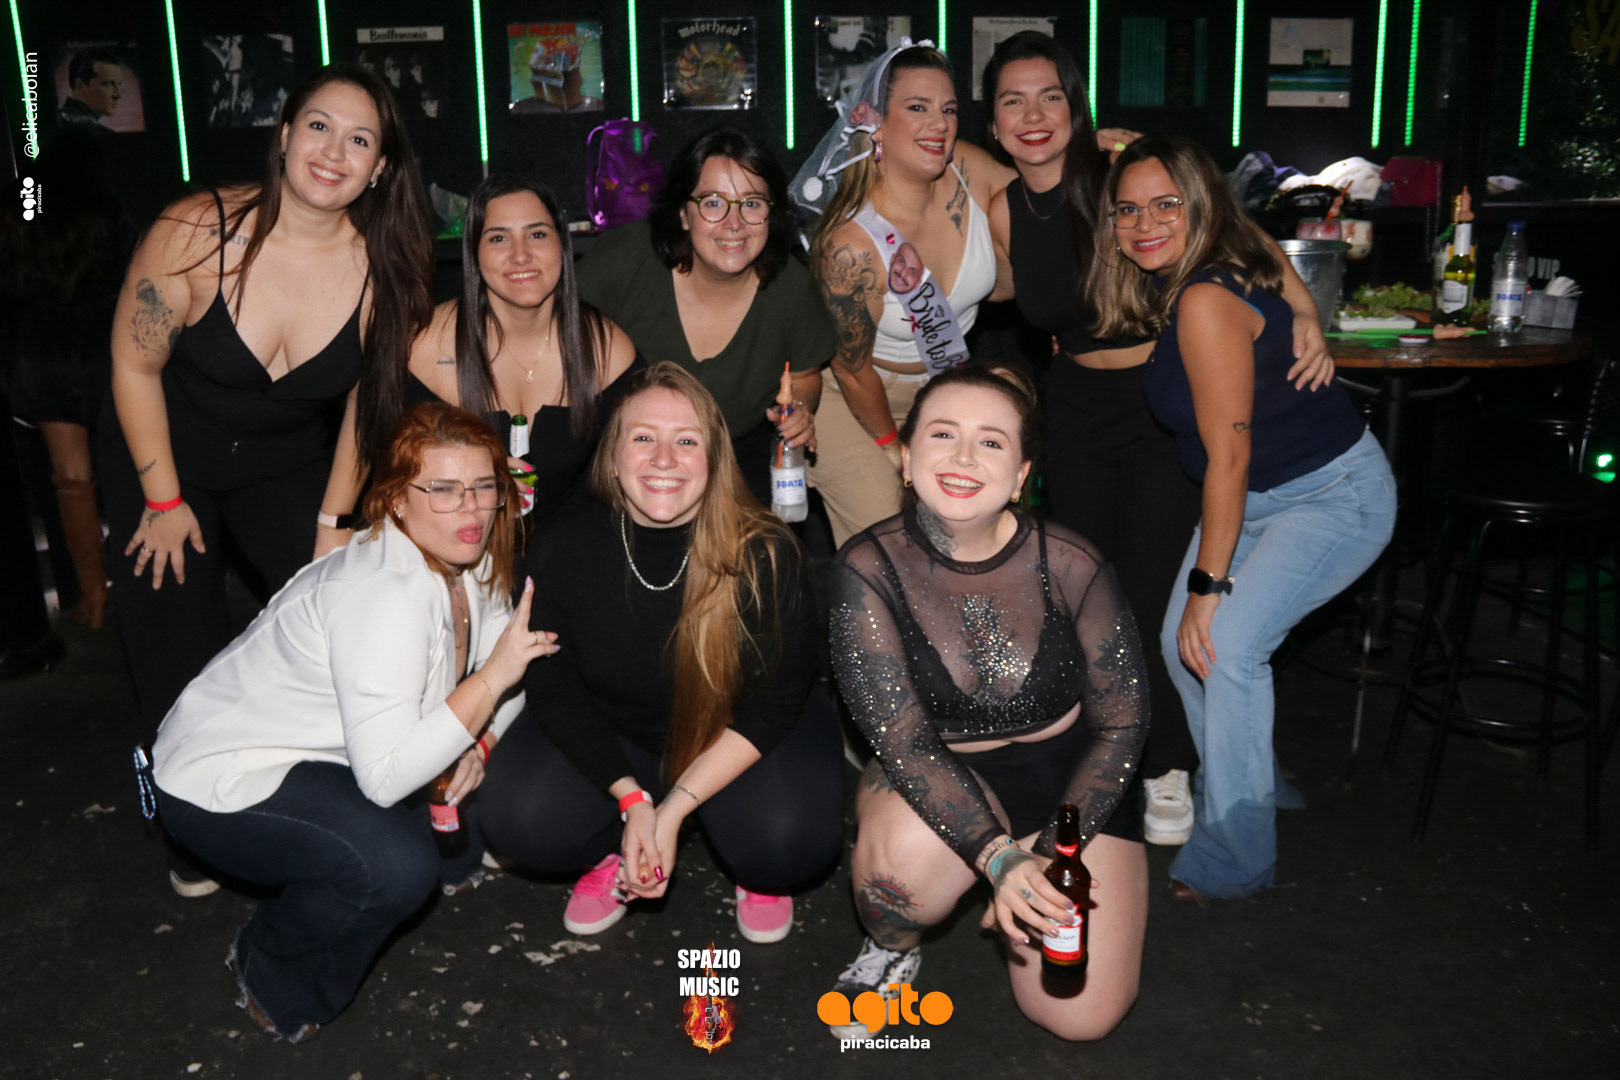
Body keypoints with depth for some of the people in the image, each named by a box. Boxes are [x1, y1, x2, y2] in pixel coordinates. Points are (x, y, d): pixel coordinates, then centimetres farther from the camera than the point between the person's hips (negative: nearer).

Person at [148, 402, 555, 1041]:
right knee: (396, 866, -28)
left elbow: (511, 674, 6)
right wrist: (494, 677, -36)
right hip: (221, 781, -8)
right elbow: (385, 778, -37)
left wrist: (478, 742, -14)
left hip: (322, 752, 8)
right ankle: (270, 973, -1)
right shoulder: (384, 595, -33)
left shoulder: (470, 561, -6)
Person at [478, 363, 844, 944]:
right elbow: (554, 689, -8)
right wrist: (632, 799, -19)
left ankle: (758, 870, 9)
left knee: (792, 841, -30)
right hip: (609, 733, 2)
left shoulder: (766, 554, -24)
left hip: (741, 736, -2)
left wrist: (673, 809, -24)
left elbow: (774, 705, -17)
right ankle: (620, 850, 12)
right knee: (518, 823, -22)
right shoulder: (560, 550, -17)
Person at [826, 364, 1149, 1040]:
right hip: (939, 775, -1)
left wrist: (1051, 852, -19)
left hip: (1068, 772, 1)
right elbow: (901, 739, -22)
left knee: (1081, 1017, -10)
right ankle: (891, 951, 1)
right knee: (912, 852, -37)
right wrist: (998, 857, -35)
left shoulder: (1070, 566, -16)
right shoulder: (868, 569, -18)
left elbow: (1123, 724, -7)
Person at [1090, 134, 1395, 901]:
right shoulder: (1169, 290, -1)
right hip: (1258, 495, 9)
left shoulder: (1206, 300, -27)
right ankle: (1254, 787, 28)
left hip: (1334, 494, -9)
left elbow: (1228, 454, -26)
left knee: (1227, 642, -21)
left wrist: (1208, 584, -21)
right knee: (1183, 642, 5)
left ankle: (1234, 859, -7)